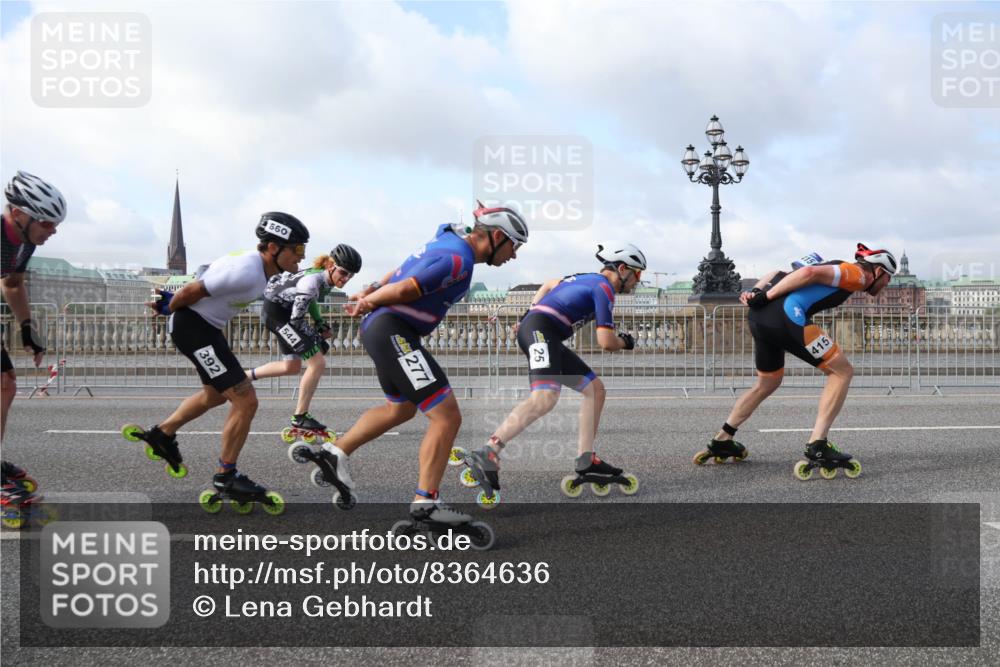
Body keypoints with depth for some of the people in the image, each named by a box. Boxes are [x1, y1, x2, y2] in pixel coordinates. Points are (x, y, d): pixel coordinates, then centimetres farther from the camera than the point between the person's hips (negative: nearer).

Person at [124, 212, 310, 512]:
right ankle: (226, 480, 4)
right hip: (193, 326, -10)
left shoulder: (261, 266, 2)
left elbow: (214, 272, 13)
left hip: (207, 326, 10)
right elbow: (192, 290, -23)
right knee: (245, 400, -11)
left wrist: (170, 300, 16)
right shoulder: (247, 272, -29)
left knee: (216, 394, 29)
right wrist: (169, 307, -3)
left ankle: (162, 434, 45)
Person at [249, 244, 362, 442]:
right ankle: (300, 421, -4)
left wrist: (320, 324, 4)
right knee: (318, 363, -14)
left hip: (287, 311, 10)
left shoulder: (325, 277, -6)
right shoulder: (311, 283, -32)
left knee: (292, 367, 22)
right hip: (277, 312, -10)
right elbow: (296, 320, -26)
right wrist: (318, 340, -13)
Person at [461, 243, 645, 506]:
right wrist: (625, 342, 11)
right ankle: (486, 455, -41)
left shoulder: (587, 278, 24)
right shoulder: (603, 288, -5)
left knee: (595, 389, 11)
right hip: (541, 329, -11)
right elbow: (606, 342, -10)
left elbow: (549, 285, 40)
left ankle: (585, 462, 7)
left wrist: (528, 315, 38)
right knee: (545, 397, -30)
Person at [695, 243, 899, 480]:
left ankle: (721, 442, 34)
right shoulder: (857, 275, 4)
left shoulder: (840, 269, 32)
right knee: (842, 371, 0)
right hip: (785, 315, -9)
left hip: (758, 317, 9)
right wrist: (767, 296, -9)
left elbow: (778, 273, 24)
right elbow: (809, 272, -13)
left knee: (767, 383, 27)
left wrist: (756, 291, 9)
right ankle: (817, 446, -5)